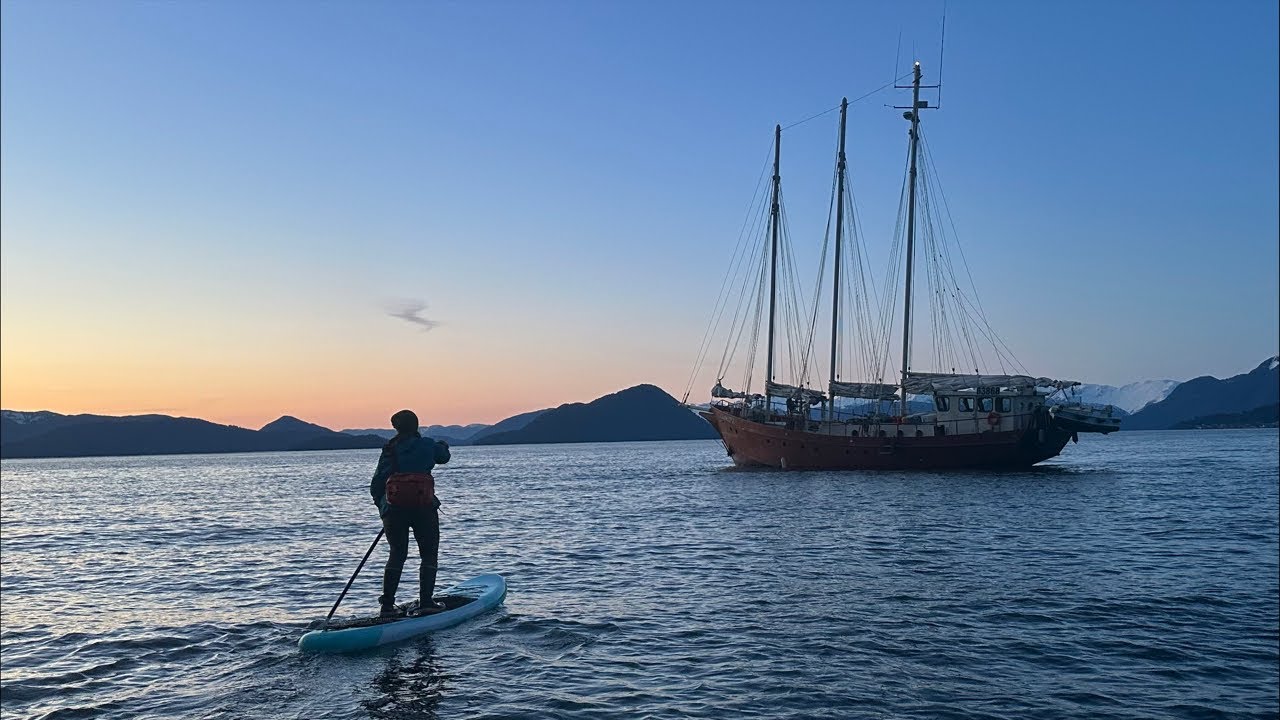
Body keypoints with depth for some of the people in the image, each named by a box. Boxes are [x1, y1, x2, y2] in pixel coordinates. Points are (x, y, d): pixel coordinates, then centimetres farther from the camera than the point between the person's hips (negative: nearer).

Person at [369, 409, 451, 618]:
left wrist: (381, 503, 18)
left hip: (394, 509, 2)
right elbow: (444, 457, 25)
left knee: (397, 554, 13)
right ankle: (426, 601, 0)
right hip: (424, 508, -2)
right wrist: (443, 446, 47)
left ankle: (387, 604, 10)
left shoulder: (389, 450, 6)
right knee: (429, 554, 8)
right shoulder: (427, 445, 4)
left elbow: (376, 484, 4)